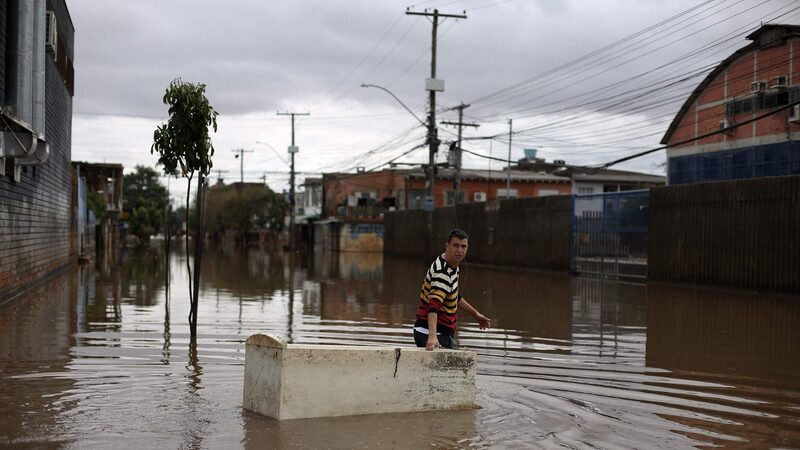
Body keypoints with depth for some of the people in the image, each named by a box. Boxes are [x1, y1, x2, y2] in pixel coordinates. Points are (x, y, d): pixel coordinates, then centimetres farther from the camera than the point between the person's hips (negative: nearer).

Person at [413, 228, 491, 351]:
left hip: (444, 333, 10)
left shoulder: (453, 267, 8)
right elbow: (434, 305, -38)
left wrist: (476, 314, 30)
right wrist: (432, 336, -50)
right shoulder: (442, 272, -25)